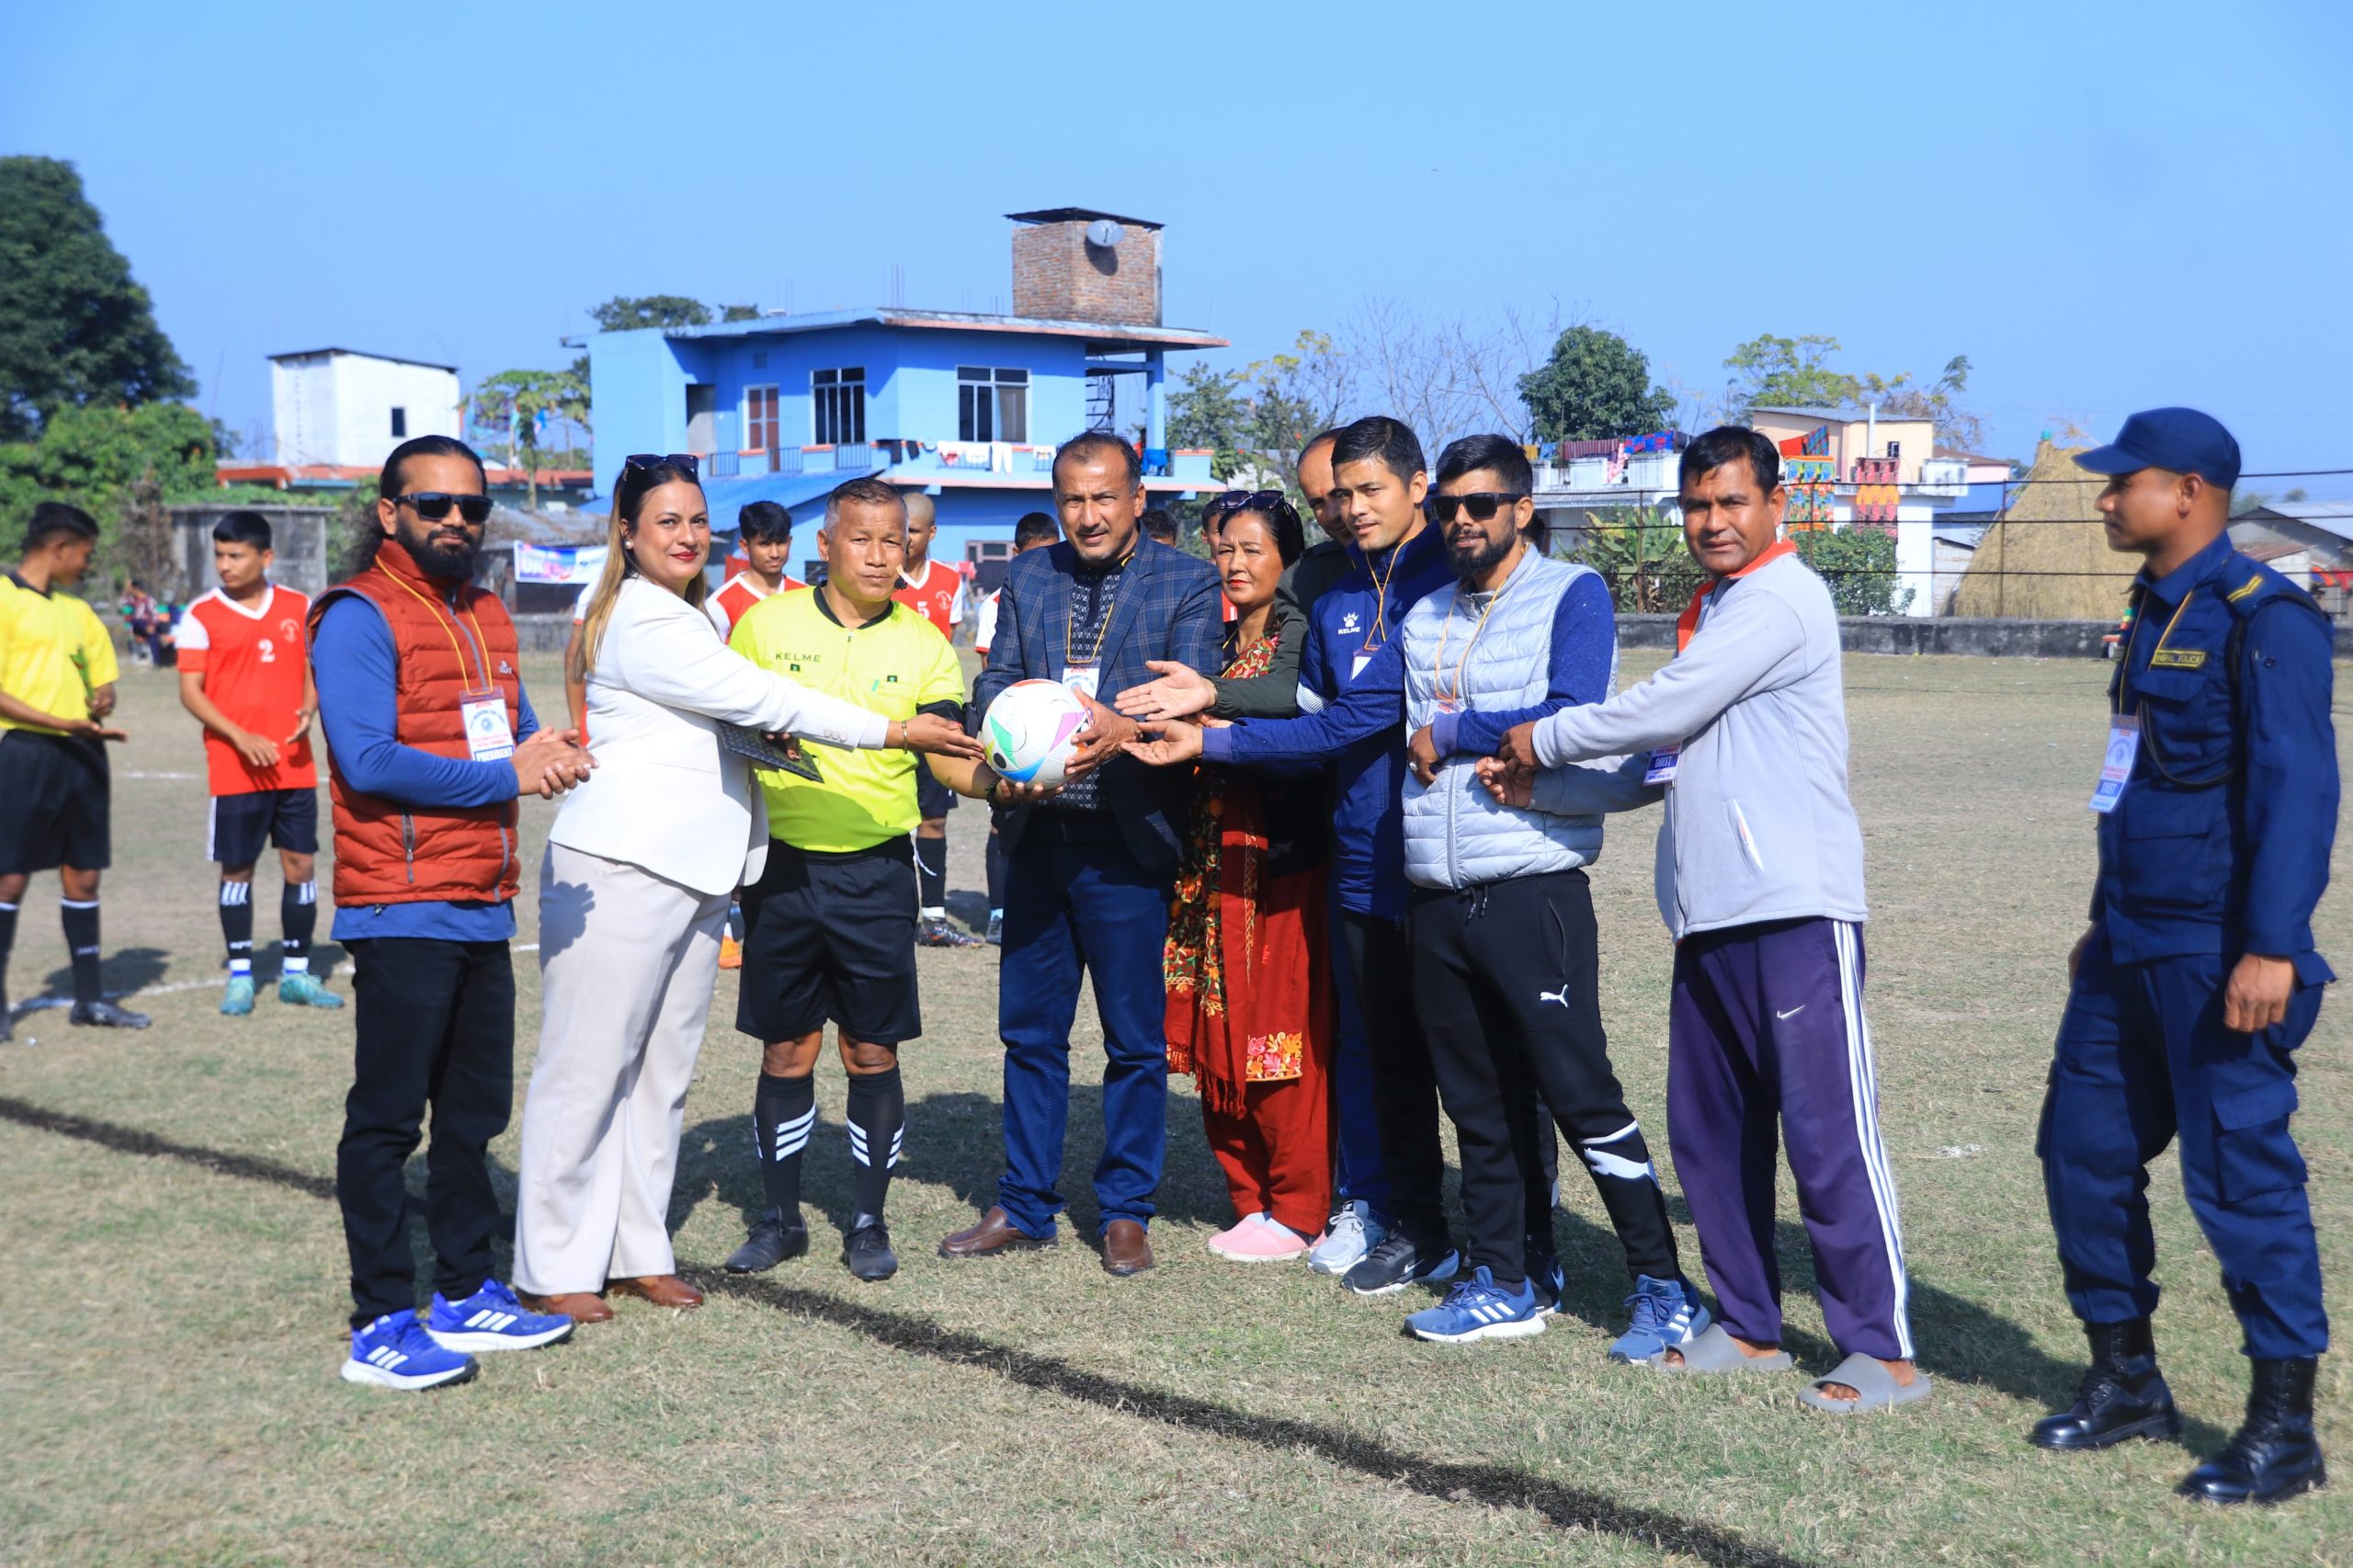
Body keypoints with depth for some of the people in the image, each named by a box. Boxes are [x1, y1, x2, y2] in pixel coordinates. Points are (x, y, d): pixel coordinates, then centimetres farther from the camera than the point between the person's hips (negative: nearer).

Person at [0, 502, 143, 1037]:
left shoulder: (77, 610, 17)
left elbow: (103, 680, 23)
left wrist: (102, 703, -1)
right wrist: (65, 722, -20)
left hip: (83, 753, 7)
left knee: (82, 875, 9)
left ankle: (88, 998, 15)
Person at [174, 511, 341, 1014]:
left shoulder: (300, 607, 6)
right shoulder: (202, 615, -2)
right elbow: (190, 691, -4)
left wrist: (308, 711, -9)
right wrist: (241, 736, -16)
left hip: (295, 764, 2)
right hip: (233, 768, -2)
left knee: (300, 863, 4)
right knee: (237, 868, 4)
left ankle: (296, 972, 15)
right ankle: (240, 975, 15)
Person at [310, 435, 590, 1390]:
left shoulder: (487, 616, 16)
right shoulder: (359, 618, -10)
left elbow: (516, 731, 20)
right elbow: (368, 760, -20)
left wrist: (547, 750, -5)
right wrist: (507, 777, -17)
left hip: (483, 909, 8)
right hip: (402, 910, -8)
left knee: (473, 1113, 15)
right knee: (387, 1120, -1)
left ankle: (466, 1295, 27)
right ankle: (381, 1324, 6)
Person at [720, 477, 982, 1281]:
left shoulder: (923, 645, 2)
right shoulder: (765, 624, 3)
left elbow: (951, 756, -7)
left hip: (876, 870, 0)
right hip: (783, 864, 1)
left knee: (872, 1053, 4)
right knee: (786, 1050, 7)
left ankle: (868, 1222, 17)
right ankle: (780, 1216, 21)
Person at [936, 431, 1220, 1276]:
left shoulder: (1187, 585, -1)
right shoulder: (1027, 578, 11)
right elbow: (991, 686, 5)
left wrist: (1123, 731, -32)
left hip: (1128, 842, -4)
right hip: (1039, 834, 4)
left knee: (1135, 1039, 5)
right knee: (1029, 1030, 12)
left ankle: (1124, 1213, 19)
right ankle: (1024, 1206, 25)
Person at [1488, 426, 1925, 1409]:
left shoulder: (1781, 600, -9)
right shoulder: (1709, 615, 20)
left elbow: (1663, 711, -14)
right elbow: (1660, 765, 21)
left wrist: (1545, 738, -1)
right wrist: (1538, 789, 9)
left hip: (1795, 910, -9)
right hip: (1712, 915, 9)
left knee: (1827, 1128, -6)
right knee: (1710, 1128, 12)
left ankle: (1883, 1351, 1)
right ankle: (1749, 1327, 23)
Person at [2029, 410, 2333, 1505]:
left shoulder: (2259, 617, -13)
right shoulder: (2157, 611, 14)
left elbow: (2297, 786, -20)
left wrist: (2272, 948, -27)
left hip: (2217, 955, -9)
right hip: (2134, 951, 9)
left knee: (2240, 1173, -3)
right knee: (2084, 1147, 12)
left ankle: (2284, 1430, 9)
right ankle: (2126, 1382, 26)